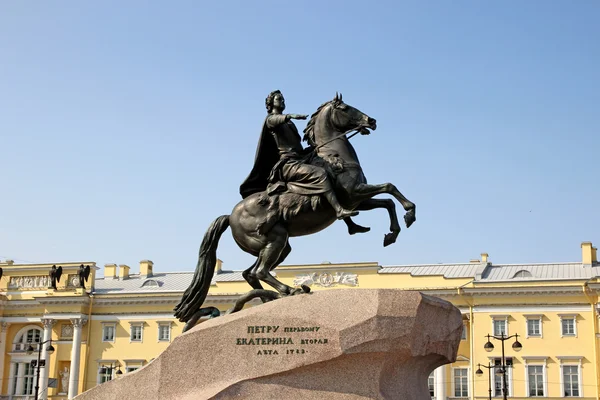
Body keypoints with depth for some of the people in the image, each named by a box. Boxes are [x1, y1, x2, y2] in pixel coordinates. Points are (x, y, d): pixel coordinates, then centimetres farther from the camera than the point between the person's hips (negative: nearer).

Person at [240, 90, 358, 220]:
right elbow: (277, 119, -21)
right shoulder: (270, 119, 5)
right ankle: (339, 210, -39)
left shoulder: (289, 124, 30)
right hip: (287, 163, -10)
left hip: (299, 160, 10)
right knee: (320, 174, -28)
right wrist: (291, 116, -40)